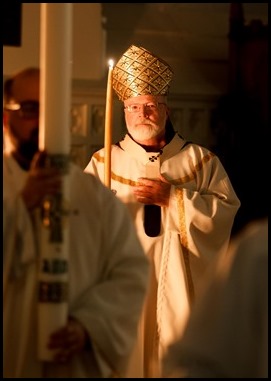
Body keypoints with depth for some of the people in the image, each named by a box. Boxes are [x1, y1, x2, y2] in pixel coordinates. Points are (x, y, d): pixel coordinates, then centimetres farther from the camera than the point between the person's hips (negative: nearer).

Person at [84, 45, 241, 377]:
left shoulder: (199, 159, 8)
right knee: (126, 354, -1)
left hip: (178, 286, 0)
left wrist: (172, 197, -12)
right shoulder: (104, 162, 9)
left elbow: (226, 209, -4)